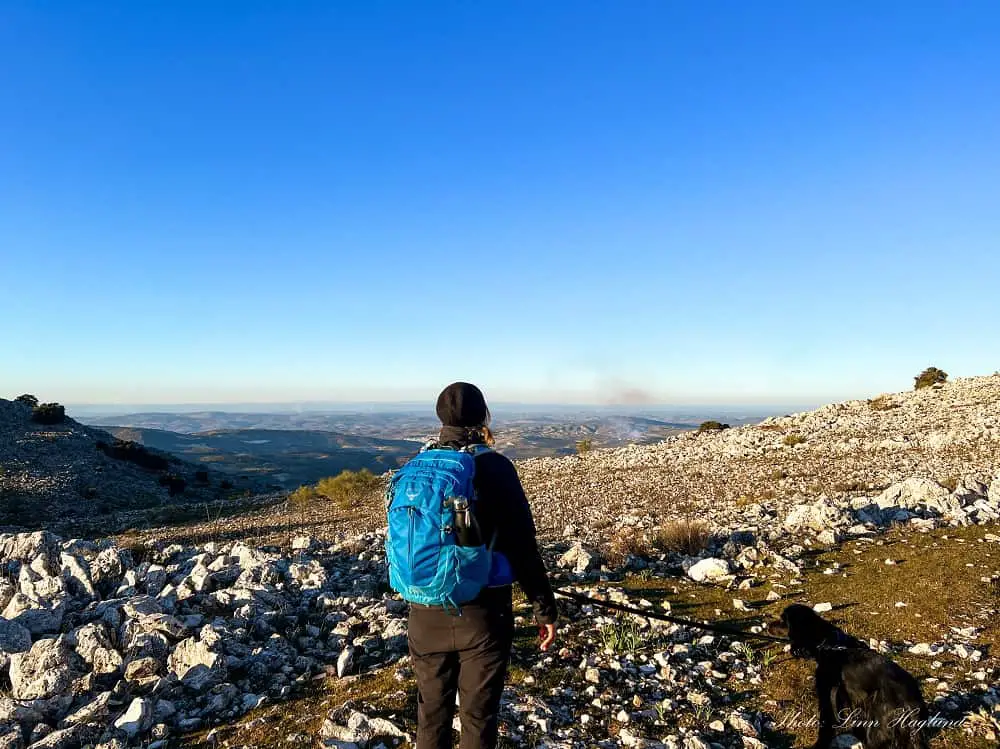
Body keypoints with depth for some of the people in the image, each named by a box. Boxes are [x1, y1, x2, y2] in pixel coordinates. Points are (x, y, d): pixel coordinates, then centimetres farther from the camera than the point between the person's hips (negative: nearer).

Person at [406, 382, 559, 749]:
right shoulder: (495, 467, -13)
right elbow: (522, 548, -13)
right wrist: (545, 608, -5)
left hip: (426, 613, 4)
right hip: (482, 613, -3)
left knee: (431, 713, 20)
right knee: (478, 716, 13)